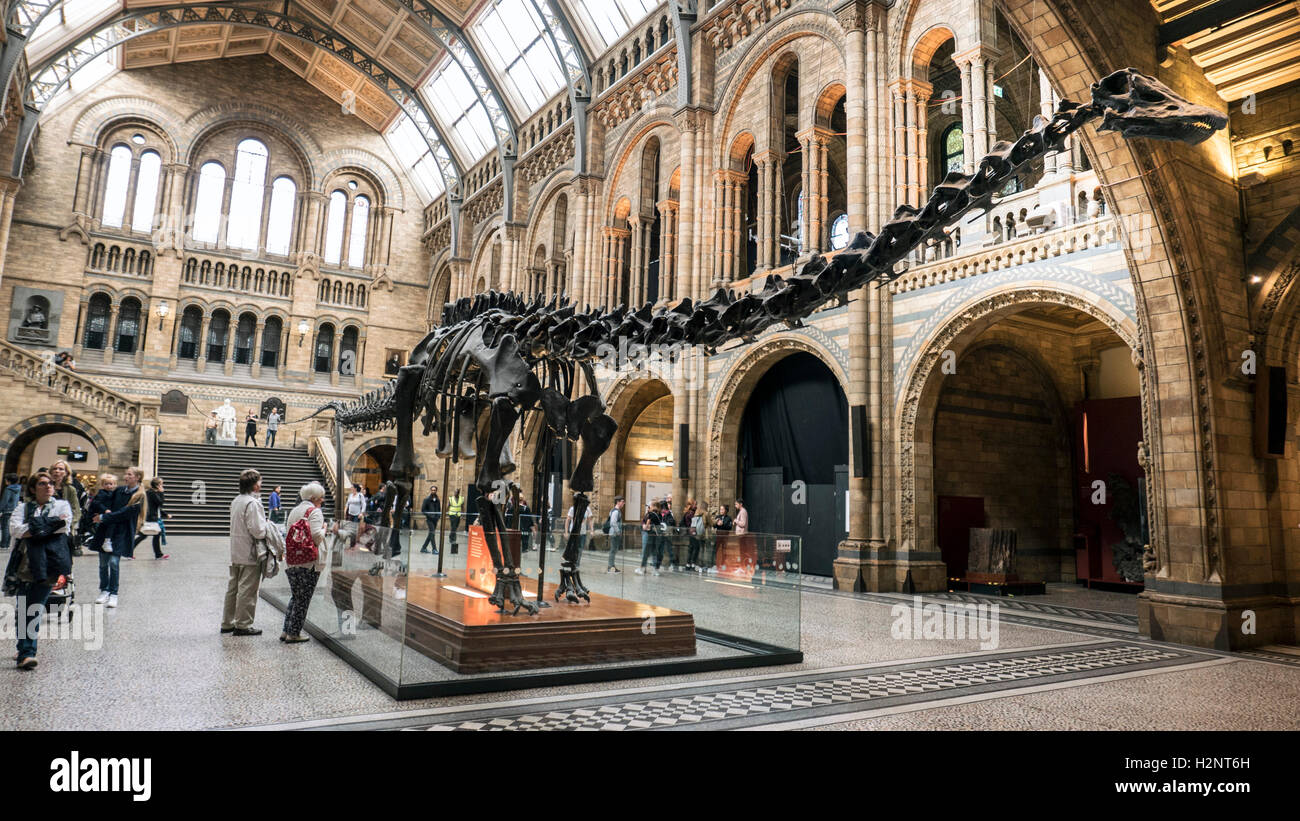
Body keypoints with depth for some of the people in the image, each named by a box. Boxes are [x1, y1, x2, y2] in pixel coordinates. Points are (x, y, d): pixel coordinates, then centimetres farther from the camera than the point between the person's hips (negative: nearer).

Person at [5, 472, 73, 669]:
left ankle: (26, 653, -5)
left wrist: (37, 527, -7)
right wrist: (52, 524, -9)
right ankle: (25, 651, 14)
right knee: (23, 610, 5)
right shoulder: (23, 508, 15)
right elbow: (16, 530, -3)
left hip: (47, 563, -2)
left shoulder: (62, 504, 13)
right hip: (25, 562, 2)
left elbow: (65, 528, -3)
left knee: (35, 609, -7)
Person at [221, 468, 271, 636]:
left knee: (233, 587, 16)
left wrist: (264, 524, 11)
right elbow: (258, 531, -24)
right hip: (250, 555, -9)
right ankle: (243, 625, 5)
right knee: (247, 591, -1)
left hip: (236, 553, 10)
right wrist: (269, 528, -4)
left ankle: (227, 623, 25)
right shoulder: (252, 503, -19)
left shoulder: (236, 501, 12)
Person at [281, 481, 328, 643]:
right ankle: (294, 633, 7)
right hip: (309, 562, -8)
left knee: (295, 597, 18)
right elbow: (317, 536, -20)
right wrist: (324, 528, -1)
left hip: (290, 562, 8)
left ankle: (287, 631, 18)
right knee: (303, 599, 2)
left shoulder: (294, 511, 16)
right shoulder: (315, 511, -9)